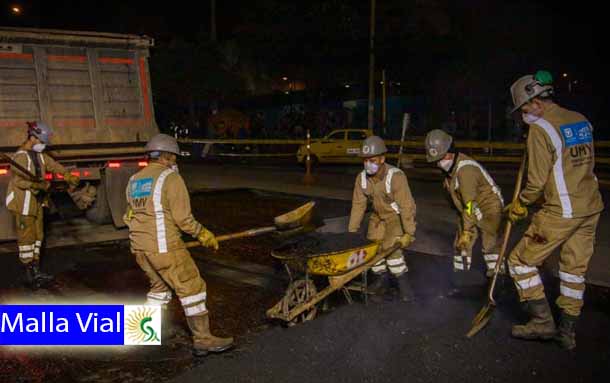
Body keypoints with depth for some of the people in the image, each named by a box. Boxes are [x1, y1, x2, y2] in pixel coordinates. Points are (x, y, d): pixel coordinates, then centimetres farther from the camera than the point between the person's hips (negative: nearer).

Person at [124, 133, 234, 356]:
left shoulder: (134, 181, 13)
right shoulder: (170, 178, -9)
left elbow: (129, 217, 18)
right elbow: (183, 218, -13)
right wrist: (203, 235, 0)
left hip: (139, 247, 8)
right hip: (164, 247, -8)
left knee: (160, 286, 25)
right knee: (192, 288, 0)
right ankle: (203, 340, 3)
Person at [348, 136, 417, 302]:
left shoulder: (396, 176, -32)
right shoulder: (362, 178, -15)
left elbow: (406, 205, -29)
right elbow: (358, 205, -7)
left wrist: (409, 233, -27)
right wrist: (352, 231, -5)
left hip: (398, 217, -5)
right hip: (379, 216, 6)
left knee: (390, 246, -20)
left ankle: (403, 282, -2)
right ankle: (383, 278, 22)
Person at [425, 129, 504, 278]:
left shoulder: (465, 168, -30)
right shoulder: (450, 166, -1)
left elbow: (470, 203, -31)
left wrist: (467, 230, -30)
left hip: (489, 206, -9)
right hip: (471, 210, 9)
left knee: (490, 243, -14)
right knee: (460, 243, 9)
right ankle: (459, 271, 20)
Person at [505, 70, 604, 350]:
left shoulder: (540, 130, -14)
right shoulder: (581, 120, 10)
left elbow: (537, 182, -14)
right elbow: (586, 164, 16)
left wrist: (519, 207, 1)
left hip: (561, 212, -8)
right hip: (591, 208, 8)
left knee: (521, 261, 5)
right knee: (574, 269, 15)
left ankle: (542, 321, 9)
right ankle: (568, 331, 24)